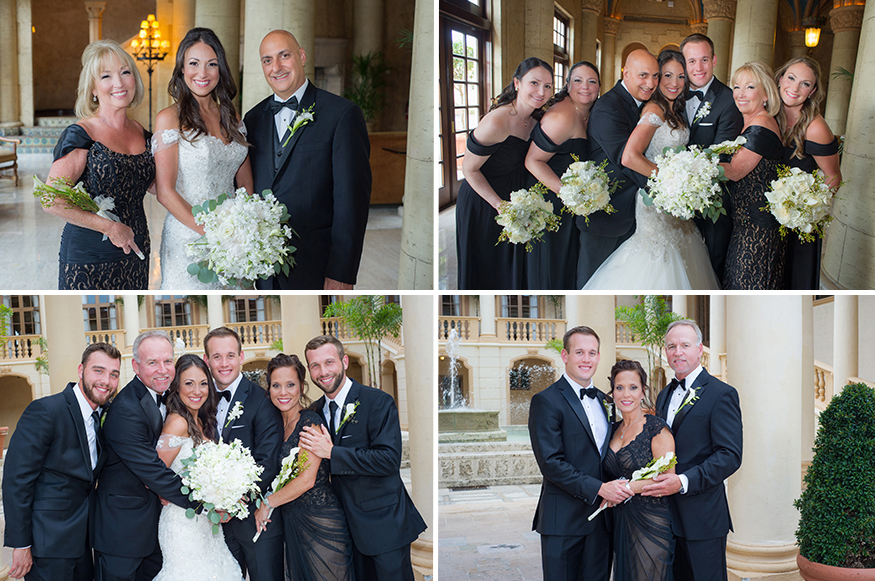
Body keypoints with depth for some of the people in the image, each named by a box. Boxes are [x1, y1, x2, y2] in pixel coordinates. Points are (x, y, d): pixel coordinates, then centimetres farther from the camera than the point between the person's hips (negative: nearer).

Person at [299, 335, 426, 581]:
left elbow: (389, 460, -23)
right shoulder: (317, 410, 8)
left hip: (383, 525, -6)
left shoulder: (379, 402, -13)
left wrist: (332, 453, -23)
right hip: (348, 525, 6)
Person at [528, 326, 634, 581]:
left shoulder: (603, 400, 15)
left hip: (601, 516, 6)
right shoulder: (546, 401, -8)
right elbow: (551, 463, -15)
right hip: (564, 520, -6)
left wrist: (618, 486, -2)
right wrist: (599, 488, -20)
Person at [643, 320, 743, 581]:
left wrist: (683, 482, -24)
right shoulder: (664, 396, 17)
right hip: (667, 512, 7)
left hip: (702, 517, -7)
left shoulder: (721, 394, -8)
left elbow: (730, 456, -15)